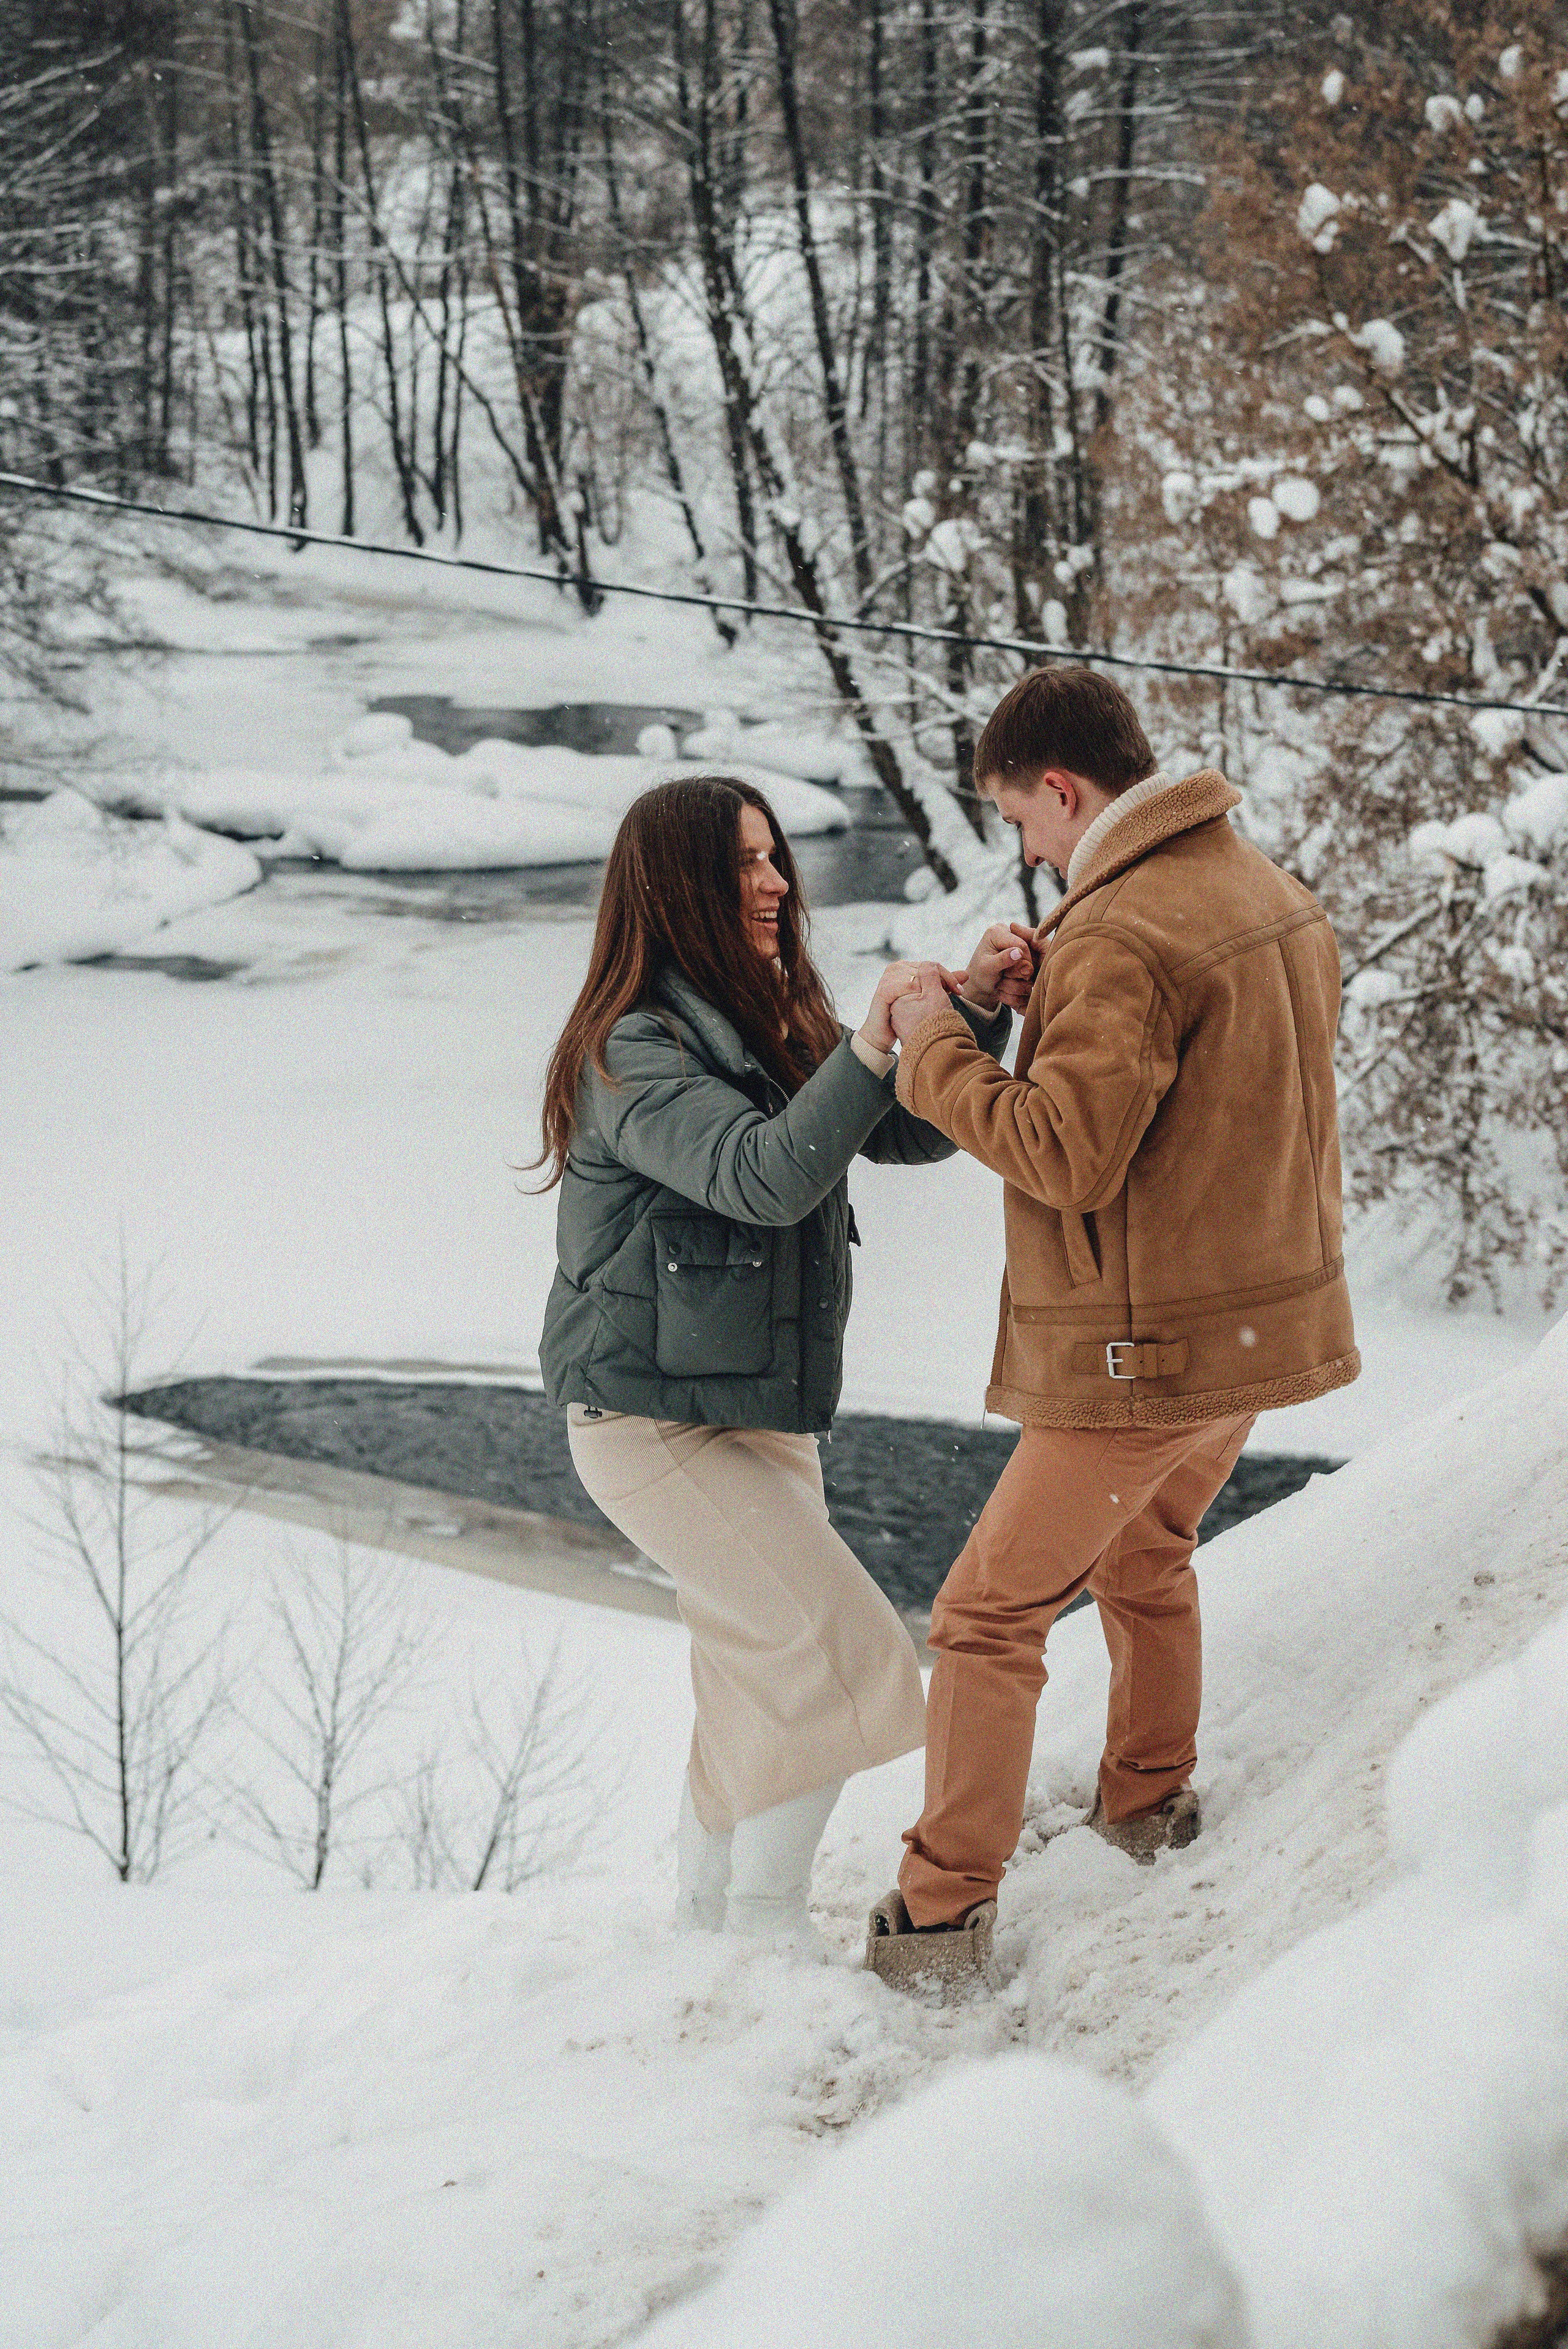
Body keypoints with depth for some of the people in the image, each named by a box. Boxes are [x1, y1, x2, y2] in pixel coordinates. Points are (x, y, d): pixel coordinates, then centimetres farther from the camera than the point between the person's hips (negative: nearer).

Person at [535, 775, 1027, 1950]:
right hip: (656, 1422, -9)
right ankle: (766, 1920, -1)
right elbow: (762, 1177, -30)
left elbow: (909, 1135, 4)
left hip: (759, 1408, 9)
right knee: (844, 1654, -12)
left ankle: (707, 1904, 30)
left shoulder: (777, 1025, 9)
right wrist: (873, 1048, -38)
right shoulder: (634, 1052, -17)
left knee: (759, 1672, 15)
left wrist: (973, 1017, -11)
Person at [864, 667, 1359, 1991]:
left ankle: (943, 1915, 5)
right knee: (1146, 1555, 31)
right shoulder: (1269, 890, 7)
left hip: (1142, 1355, -9)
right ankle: (1152, 1805, 43)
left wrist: (938, 1048, -14)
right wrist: (1046, 977, 10)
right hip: (1265, 1319, 9)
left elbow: (1066, 1157, -25)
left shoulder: (1122, 936, -23)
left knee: (991, 1616, 1)